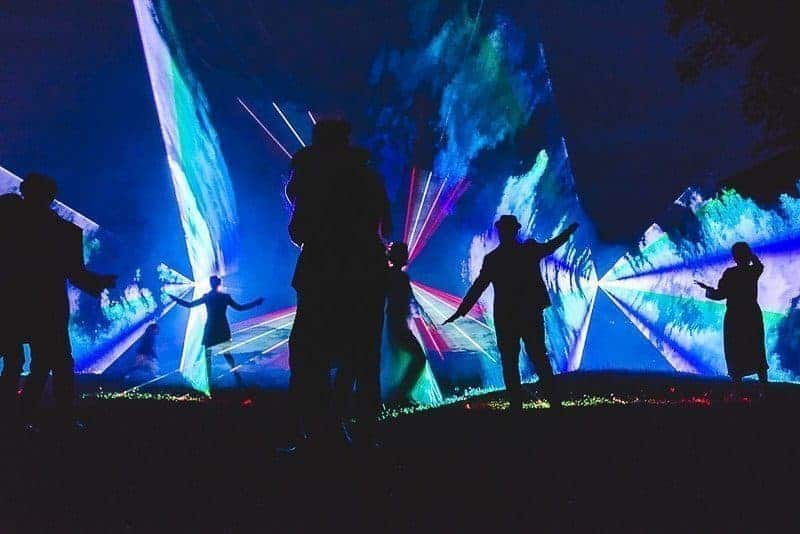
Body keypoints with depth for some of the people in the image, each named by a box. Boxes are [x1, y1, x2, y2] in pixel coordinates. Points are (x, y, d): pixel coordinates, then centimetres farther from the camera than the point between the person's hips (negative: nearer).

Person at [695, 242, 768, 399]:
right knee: (757, 353, 12)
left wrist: (707, 289, 2)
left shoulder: (730, 273, -12)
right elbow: (759, 265, 26)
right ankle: (764, 389, 12)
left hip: (735, 317, -4)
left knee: (735, 354, 3)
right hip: (753, 316, 4)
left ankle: (738, 390, 1)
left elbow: (720, 294, -15)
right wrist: (749, 253, 36)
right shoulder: (754, 271, 1)